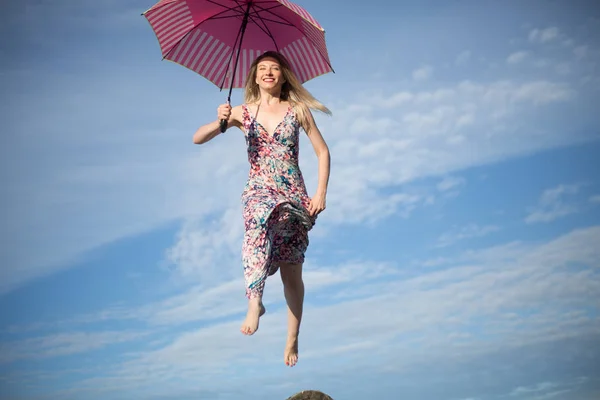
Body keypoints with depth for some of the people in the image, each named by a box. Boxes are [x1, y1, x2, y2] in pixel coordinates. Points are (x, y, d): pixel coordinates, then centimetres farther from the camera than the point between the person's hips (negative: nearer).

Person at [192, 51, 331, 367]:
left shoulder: (298, 110, 6)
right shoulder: (243, 113, 7)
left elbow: (323, 152, 8)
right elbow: (197, 139, 3)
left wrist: (320, 193, -3)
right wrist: (220, 122, -18)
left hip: (294, 194, 1)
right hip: (258, 190, -1)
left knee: (292, 272, 2)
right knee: (260, 221, -38)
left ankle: (292, 339, 14)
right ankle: (255, 303, -43)